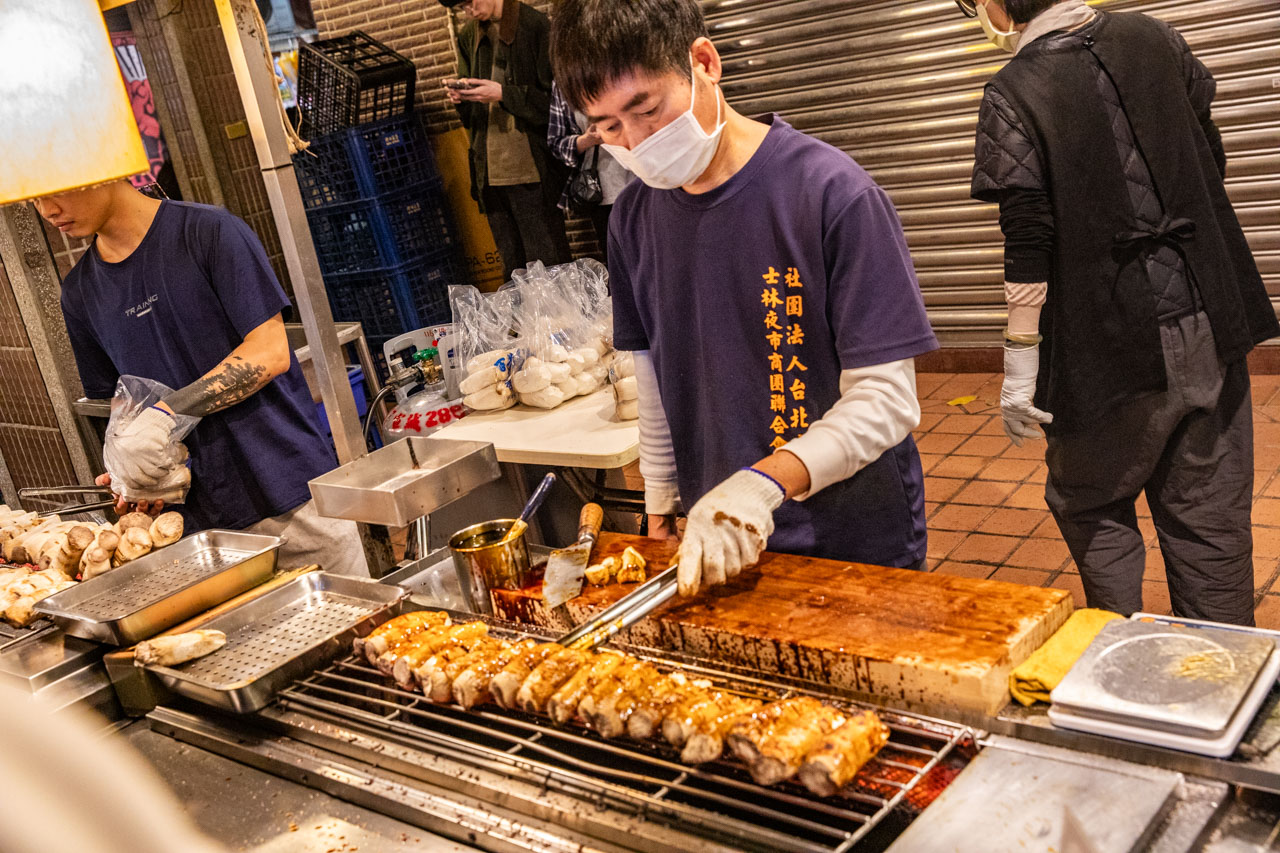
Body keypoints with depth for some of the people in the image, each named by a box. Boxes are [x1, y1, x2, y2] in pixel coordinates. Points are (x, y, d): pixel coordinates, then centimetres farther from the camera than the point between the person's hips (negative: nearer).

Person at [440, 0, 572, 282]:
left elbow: (554, 98, -8)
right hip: (490, 171, 6)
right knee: (514, 271, 10)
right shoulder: (469, 37, 14)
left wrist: (503, 94, -15)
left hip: (531, 170, -6)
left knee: (549, 267, -5)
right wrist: (460, 97, -1)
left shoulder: (534, 25, -5)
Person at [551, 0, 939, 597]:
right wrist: (659, 516, 9)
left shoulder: (831, 192, -19)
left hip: (856, 545, -4)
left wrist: (764, 481, -33)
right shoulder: (633, 220, 0)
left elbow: (886, 400, -21)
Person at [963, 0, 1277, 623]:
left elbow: (1028, 252, -15)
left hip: (1112, 348, -5)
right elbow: (1211, 162, 13)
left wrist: (1019, 371, -9)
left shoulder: (1013, 96, -11)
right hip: (1210, 326, 5)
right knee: (1209, 513, 14)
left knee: (1093, 507, 16)